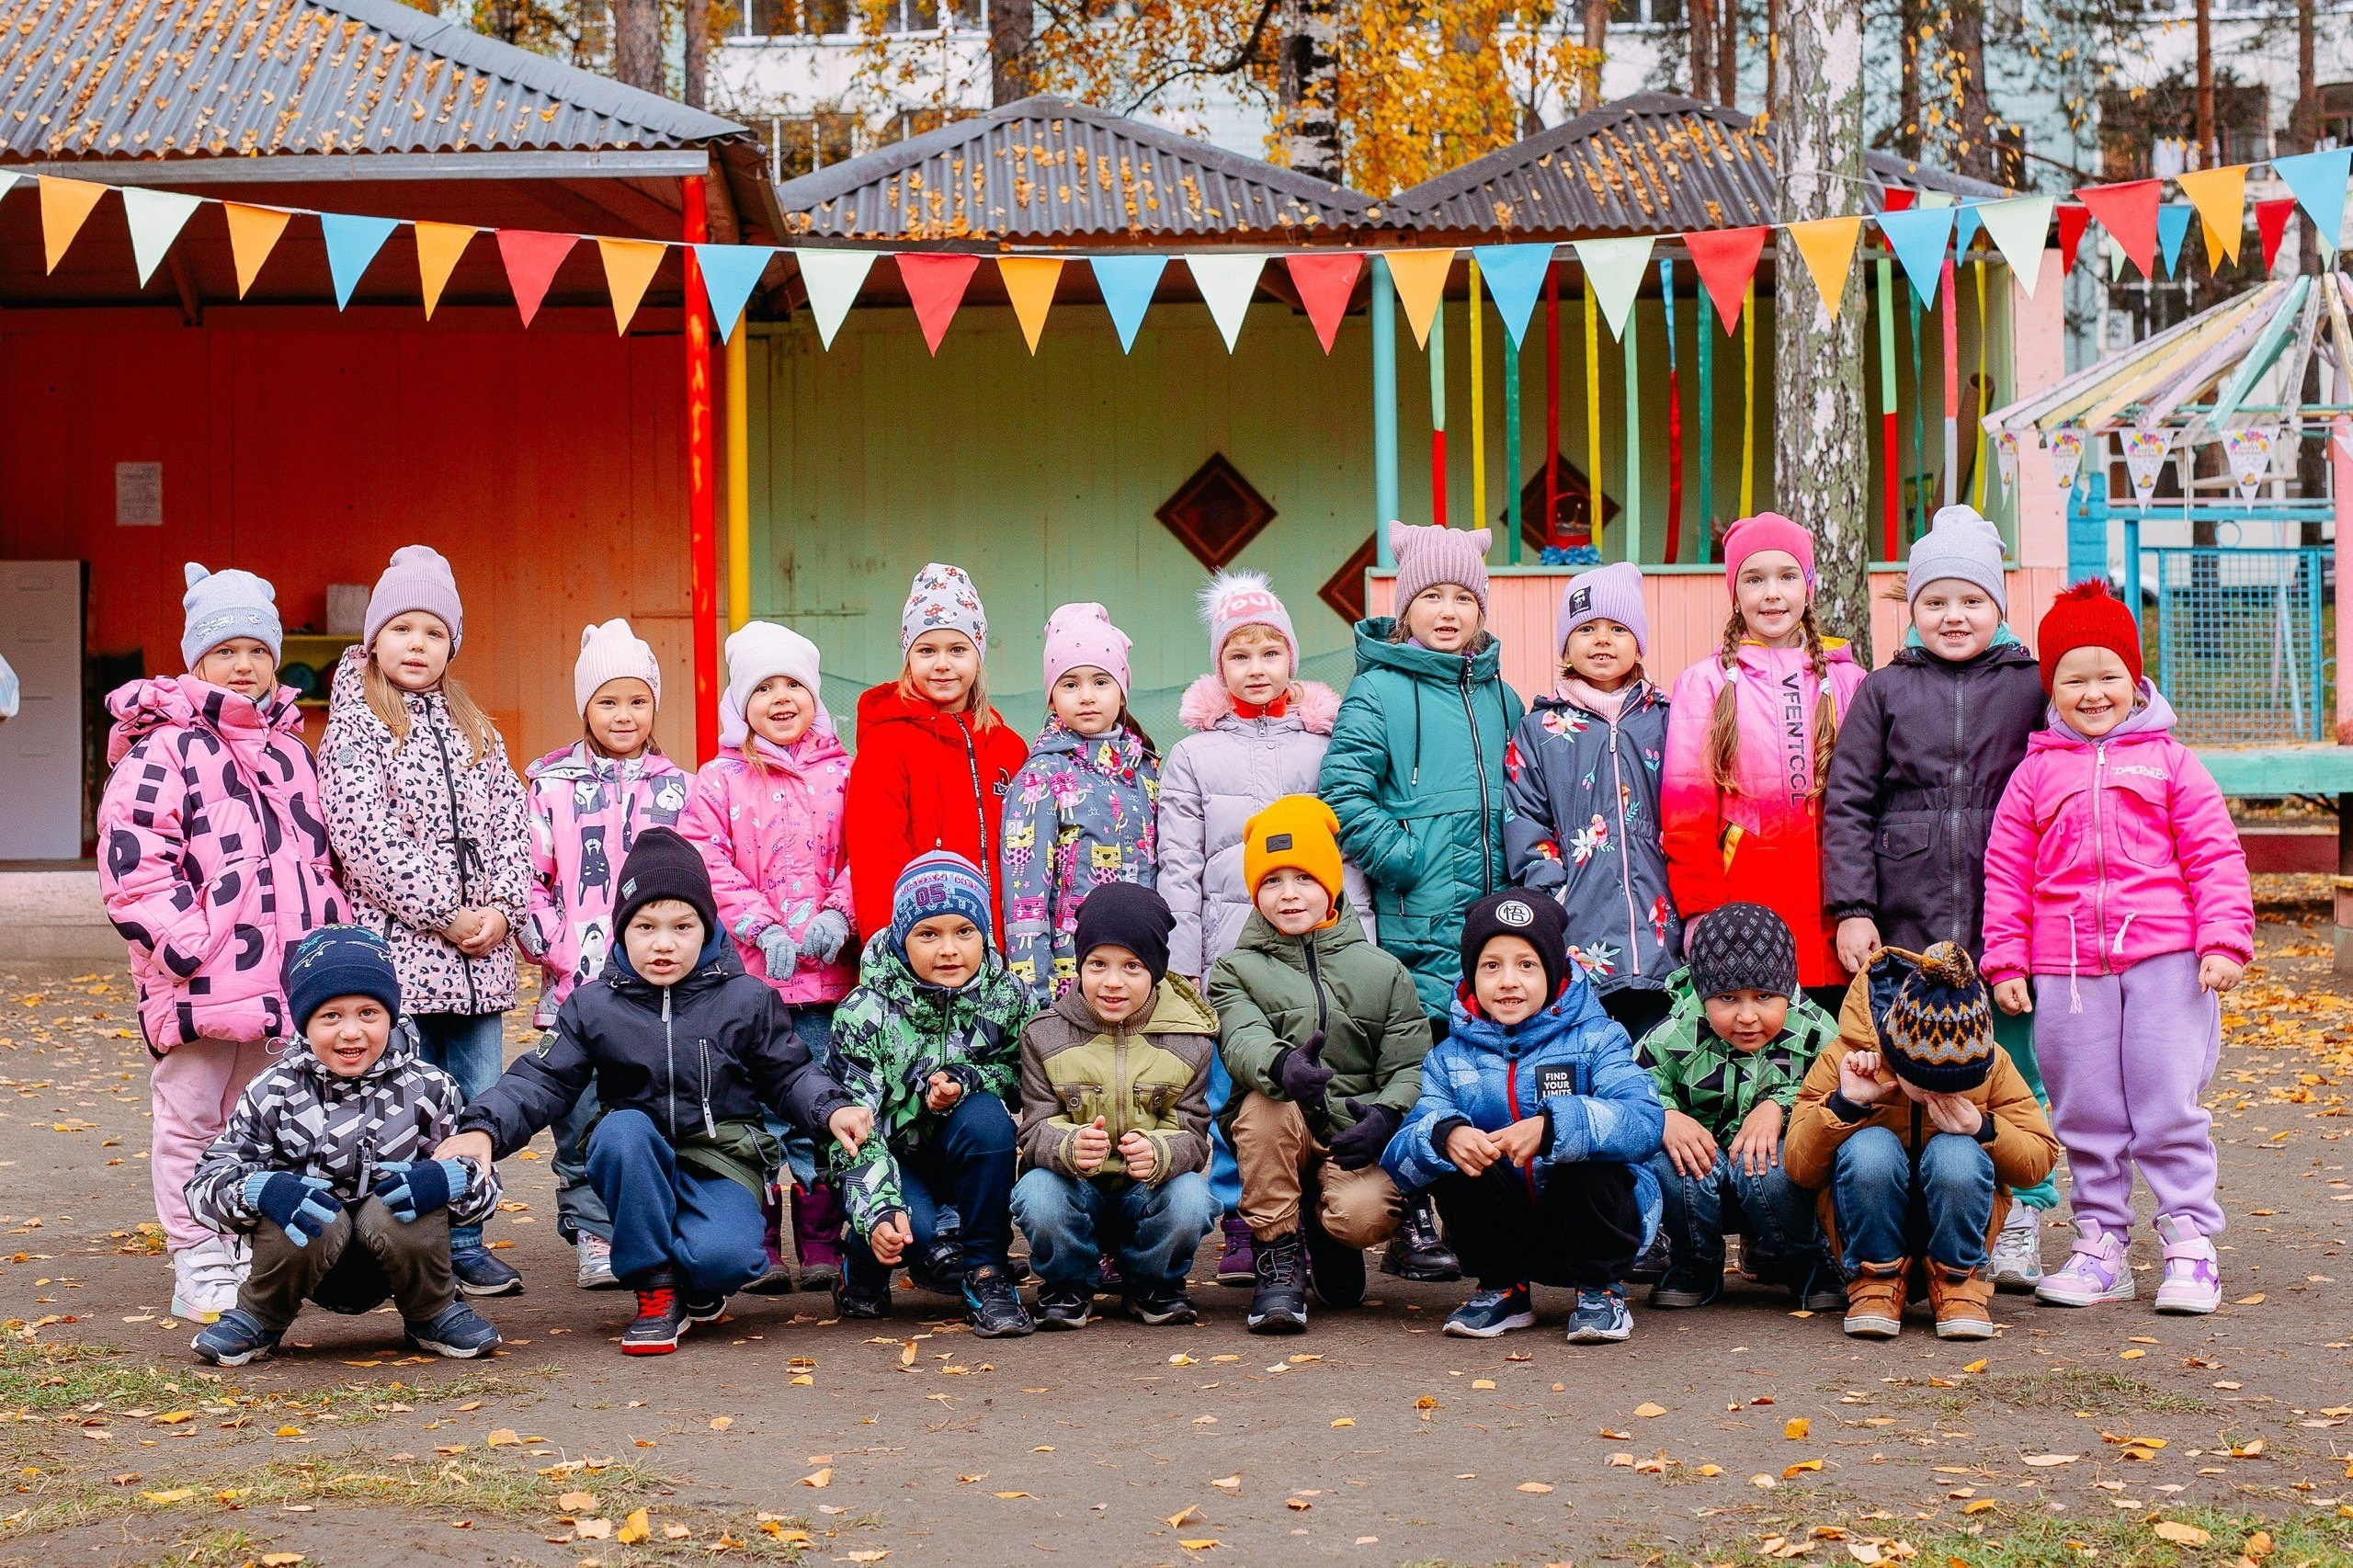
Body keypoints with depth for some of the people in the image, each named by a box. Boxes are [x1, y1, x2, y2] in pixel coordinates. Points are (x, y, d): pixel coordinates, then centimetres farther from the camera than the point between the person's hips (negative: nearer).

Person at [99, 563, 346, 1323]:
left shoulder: (289, 749, 16)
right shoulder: (163, 748, -7)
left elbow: (316, 855, 25)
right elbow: (131, 860, -14)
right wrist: (183, 941, -20)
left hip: (282, 975, 7)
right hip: (199, 978, -7)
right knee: (193, 1124, 1)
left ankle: (250, 1254, 23)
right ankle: (200, 1271, 6)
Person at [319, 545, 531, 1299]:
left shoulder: (475, 730, 16)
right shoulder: (354, 729, -2)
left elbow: (510, 820, 11)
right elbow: (369, 839, -12)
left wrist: (501, 907, -6)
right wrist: (447, 913, -15)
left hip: (480, 953, 5)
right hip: (399, 948, -5)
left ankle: (463, 1242, 17)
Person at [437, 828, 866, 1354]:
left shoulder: (747, 1000, 1)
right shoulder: (593, 1006, 1)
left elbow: (789, 1074, 6)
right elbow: (541, 1080, -4)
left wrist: (831, 1109, -16)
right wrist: (484, 1128, -22)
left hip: (724, 1159, -1)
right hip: (638, 1169, 2)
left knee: (720, 1258, -33)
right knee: (622, 1129, -36)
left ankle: (699, 1287, 9)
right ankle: (656, 1293, -21)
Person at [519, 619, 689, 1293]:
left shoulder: (677, 789, 12)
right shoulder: (551, 786, 5)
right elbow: (528, 879, 3)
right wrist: (553, 948, -7)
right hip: (577, 985, -1)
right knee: (584, 1116, -1)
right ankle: (593, 1237, 7)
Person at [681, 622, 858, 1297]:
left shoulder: (843, 775, 10)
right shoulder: (718, 780, 5)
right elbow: (709, 865, -3)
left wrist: (838, 914, -10)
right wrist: (763, 930, -13)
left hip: (826, 969, 1)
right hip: (746, 973, -1)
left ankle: (822, 1247, 12)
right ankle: (759, 1250, 9)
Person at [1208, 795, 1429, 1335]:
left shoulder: (1383, 971, 11)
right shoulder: (1236, 970, 7)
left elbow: (1411, 1063, 3)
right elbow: (1241, 1039, -15)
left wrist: (1386, 1113, -21)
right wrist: (1282, 1064, -40)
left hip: (1356, 1136, 0)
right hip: (1274, 1144, 0)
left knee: (1365, 1215, -32)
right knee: (1266, 1103, -35)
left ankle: (1328, 1236, 11)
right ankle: (1279, 1259, -17)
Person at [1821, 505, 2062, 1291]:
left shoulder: (2031, 688, 6)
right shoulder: (1884, 690, 7)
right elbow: (1846, 803, 5)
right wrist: (1851, 909, -3)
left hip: (2006, 922, 0)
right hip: (1905, 924, 0)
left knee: (2014, 1072, 5)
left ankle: (2020, 1226, 16)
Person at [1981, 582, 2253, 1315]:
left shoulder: (2168, 760, 7)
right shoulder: (2036, 772, 10)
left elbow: (2215, 854, 4)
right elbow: (2005, 870, 10)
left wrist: (2224, 939, -4)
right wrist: (2006, 960, 5)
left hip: (2164, 960, -2)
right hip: (2066, 969, 2)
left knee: (2169, 1108, -2)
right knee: (2087, 1116, 7)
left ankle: (2190, 1244, 5)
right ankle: (2101, 1247, 16)